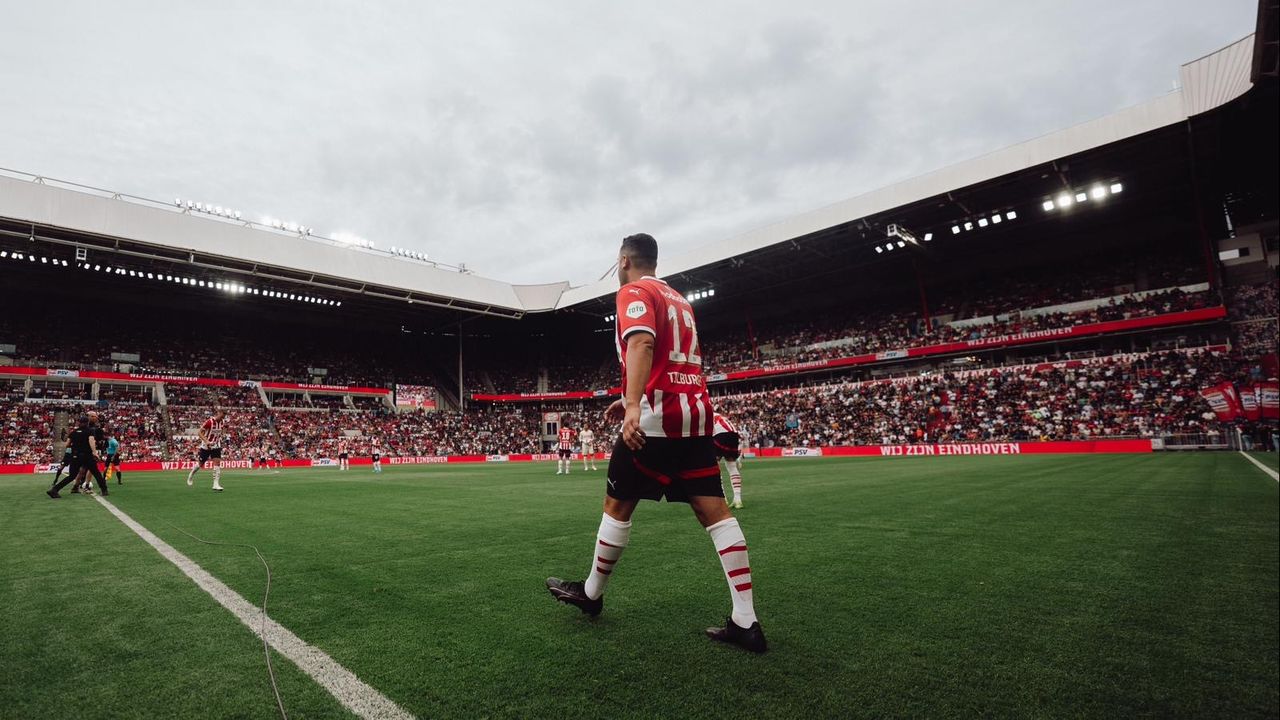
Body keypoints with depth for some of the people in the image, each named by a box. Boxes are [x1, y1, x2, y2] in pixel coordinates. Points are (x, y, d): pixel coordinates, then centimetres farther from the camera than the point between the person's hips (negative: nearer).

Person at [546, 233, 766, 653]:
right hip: (696, 412, 8)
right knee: (714, 511, 3)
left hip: (657, 416, -8)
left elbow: (642, 343, -22)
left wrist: (633, 405, -33)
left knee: (617, 506, 8)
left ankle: (591, 594, 26)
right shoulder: (677, 298, 24)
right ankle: (746, 622, 2)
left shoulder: (634, 291, -2)